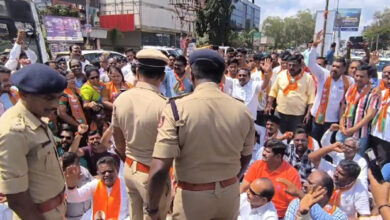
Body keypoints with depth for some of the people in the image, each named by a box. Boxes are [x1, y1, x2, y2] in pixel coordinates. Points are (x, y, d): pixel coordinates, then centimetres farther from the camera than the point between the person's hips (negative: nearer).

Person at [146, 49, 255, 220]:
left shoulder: (177, 109, -21)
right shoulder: (242, 110, -8)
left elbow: (159, 169, -24)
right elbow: (246, 157, 5)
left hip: (192, 196, -3)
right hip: (230, 193, 4)